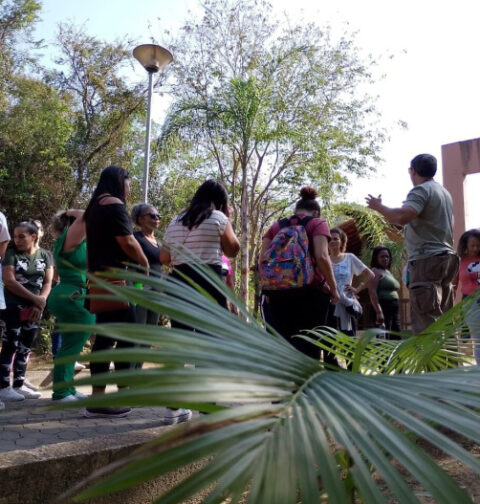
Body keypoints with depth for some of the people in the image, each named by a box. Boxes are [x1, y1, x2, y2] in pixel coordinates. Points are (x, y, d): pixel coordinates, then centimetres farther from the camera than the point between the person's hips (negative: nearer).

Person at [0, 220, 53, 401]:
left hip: (34, 309, 4)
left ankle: (18, 385, 19)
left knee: (25, 348, 9)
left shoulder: (45, 255, 5)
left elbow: (48, 282, 4)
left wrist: (40, 302, -12)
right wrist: (35, 298, -14)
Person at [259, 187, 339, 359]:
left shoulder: (276, 226, 17)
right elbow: (321, 256, -9)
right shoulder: (317, 223, 6)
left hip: (278, 291, 4)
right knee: (308, 344, 0)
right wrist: (333, 288, -3)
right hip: (310, 290, -3)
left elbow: (262, 259, 7)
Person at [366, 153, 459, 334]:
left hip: (427, 260, -10)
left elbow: (402, 217, -26)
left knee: (426, 322, -11)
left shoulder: (421, 190, -9)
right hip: (445, 257, 10)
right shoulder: (444, 192, 20)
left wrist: (378, 206, -11)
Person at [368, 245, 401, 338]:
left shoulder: (388, 272, 21)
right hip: (383, 306, -9)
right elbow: (372, 292, -16)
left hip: (394, 307, 9)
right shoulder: (375, 271, -5)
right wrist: (379, 312, -24)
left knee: (396, 337, 8)